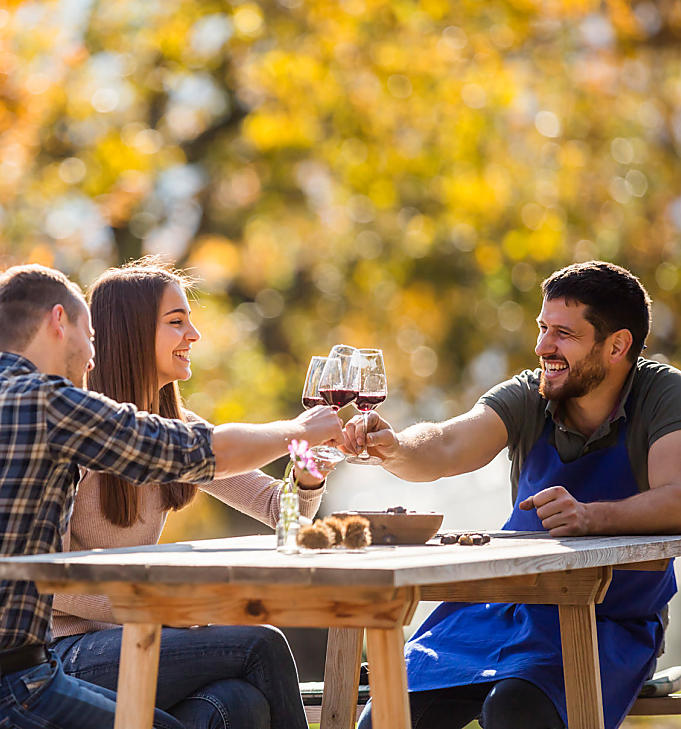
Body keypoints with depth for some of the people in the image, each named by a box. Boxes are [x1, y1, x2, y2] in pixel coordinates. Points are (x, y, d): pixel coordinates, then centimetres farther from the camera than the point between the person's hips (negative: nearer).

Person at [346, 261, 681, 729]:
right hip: (504, 608, 4)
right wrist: (395, 448, -41)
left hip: (611, 624, -4)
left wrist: (591, 516, -45)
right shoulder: (528, 396, -1)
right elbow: (447, 449, -18)